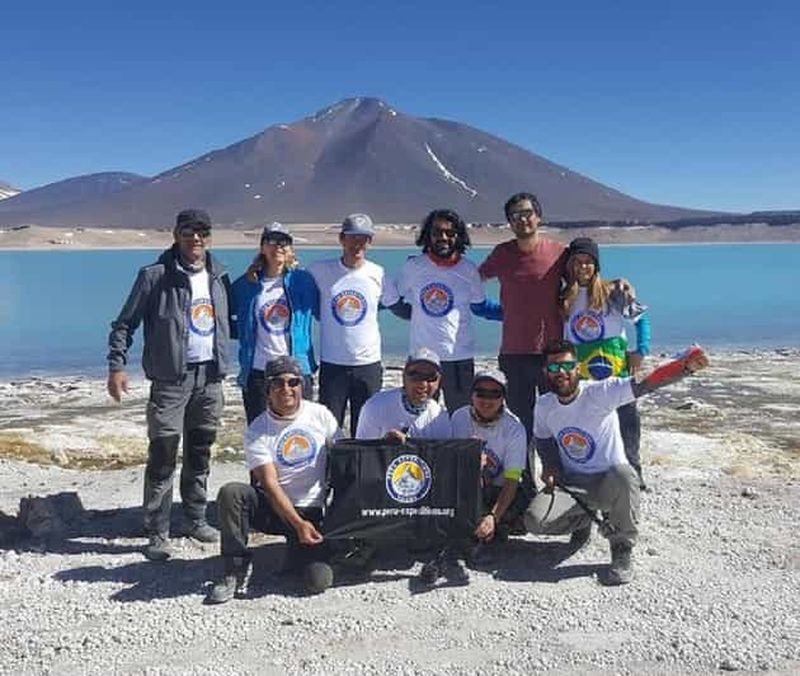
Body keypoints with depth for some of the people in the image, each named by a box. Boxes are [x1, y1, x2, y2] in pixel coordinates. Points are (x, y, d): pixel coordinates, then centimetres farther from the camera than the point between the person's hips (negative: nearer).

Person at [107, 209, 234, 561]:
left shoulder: (219, 277, 9)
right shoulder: (155, 276, -4)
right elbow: (125, 324, -2)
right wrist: (116, 366, -10)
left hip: (210, 376, 5)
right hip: (171, 378, -4)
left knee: (200, 453, 14)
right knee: (163, 456, -4)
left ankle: (196, 519, 28)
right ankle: (157, 533, 6)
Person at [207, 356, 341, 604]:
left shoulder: (320, 414, -1)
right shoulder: (257, 431, -8)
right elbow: (270, 485, -14)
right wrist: (298, 524, -24)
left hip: (312, 511, 0)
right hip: (272, 507, 0)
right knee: (231, 493, -30)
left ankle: (298, 548, 14)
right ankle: (236, 568, -15)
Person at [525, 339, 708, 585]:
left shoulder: (600, 392, -19)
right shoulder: (543, 405, -3)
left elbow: (646, 384, -34)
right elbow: (542, 439, 17)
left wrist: (686, 365, -51)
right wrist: (549, 468, -3)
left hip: (609, 481, -4)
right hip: (571, 484, 4)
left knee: (623, 475, -40)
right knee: (535, 520, -22)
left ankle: (622, 551, -16)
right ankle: (583, 520, 15)